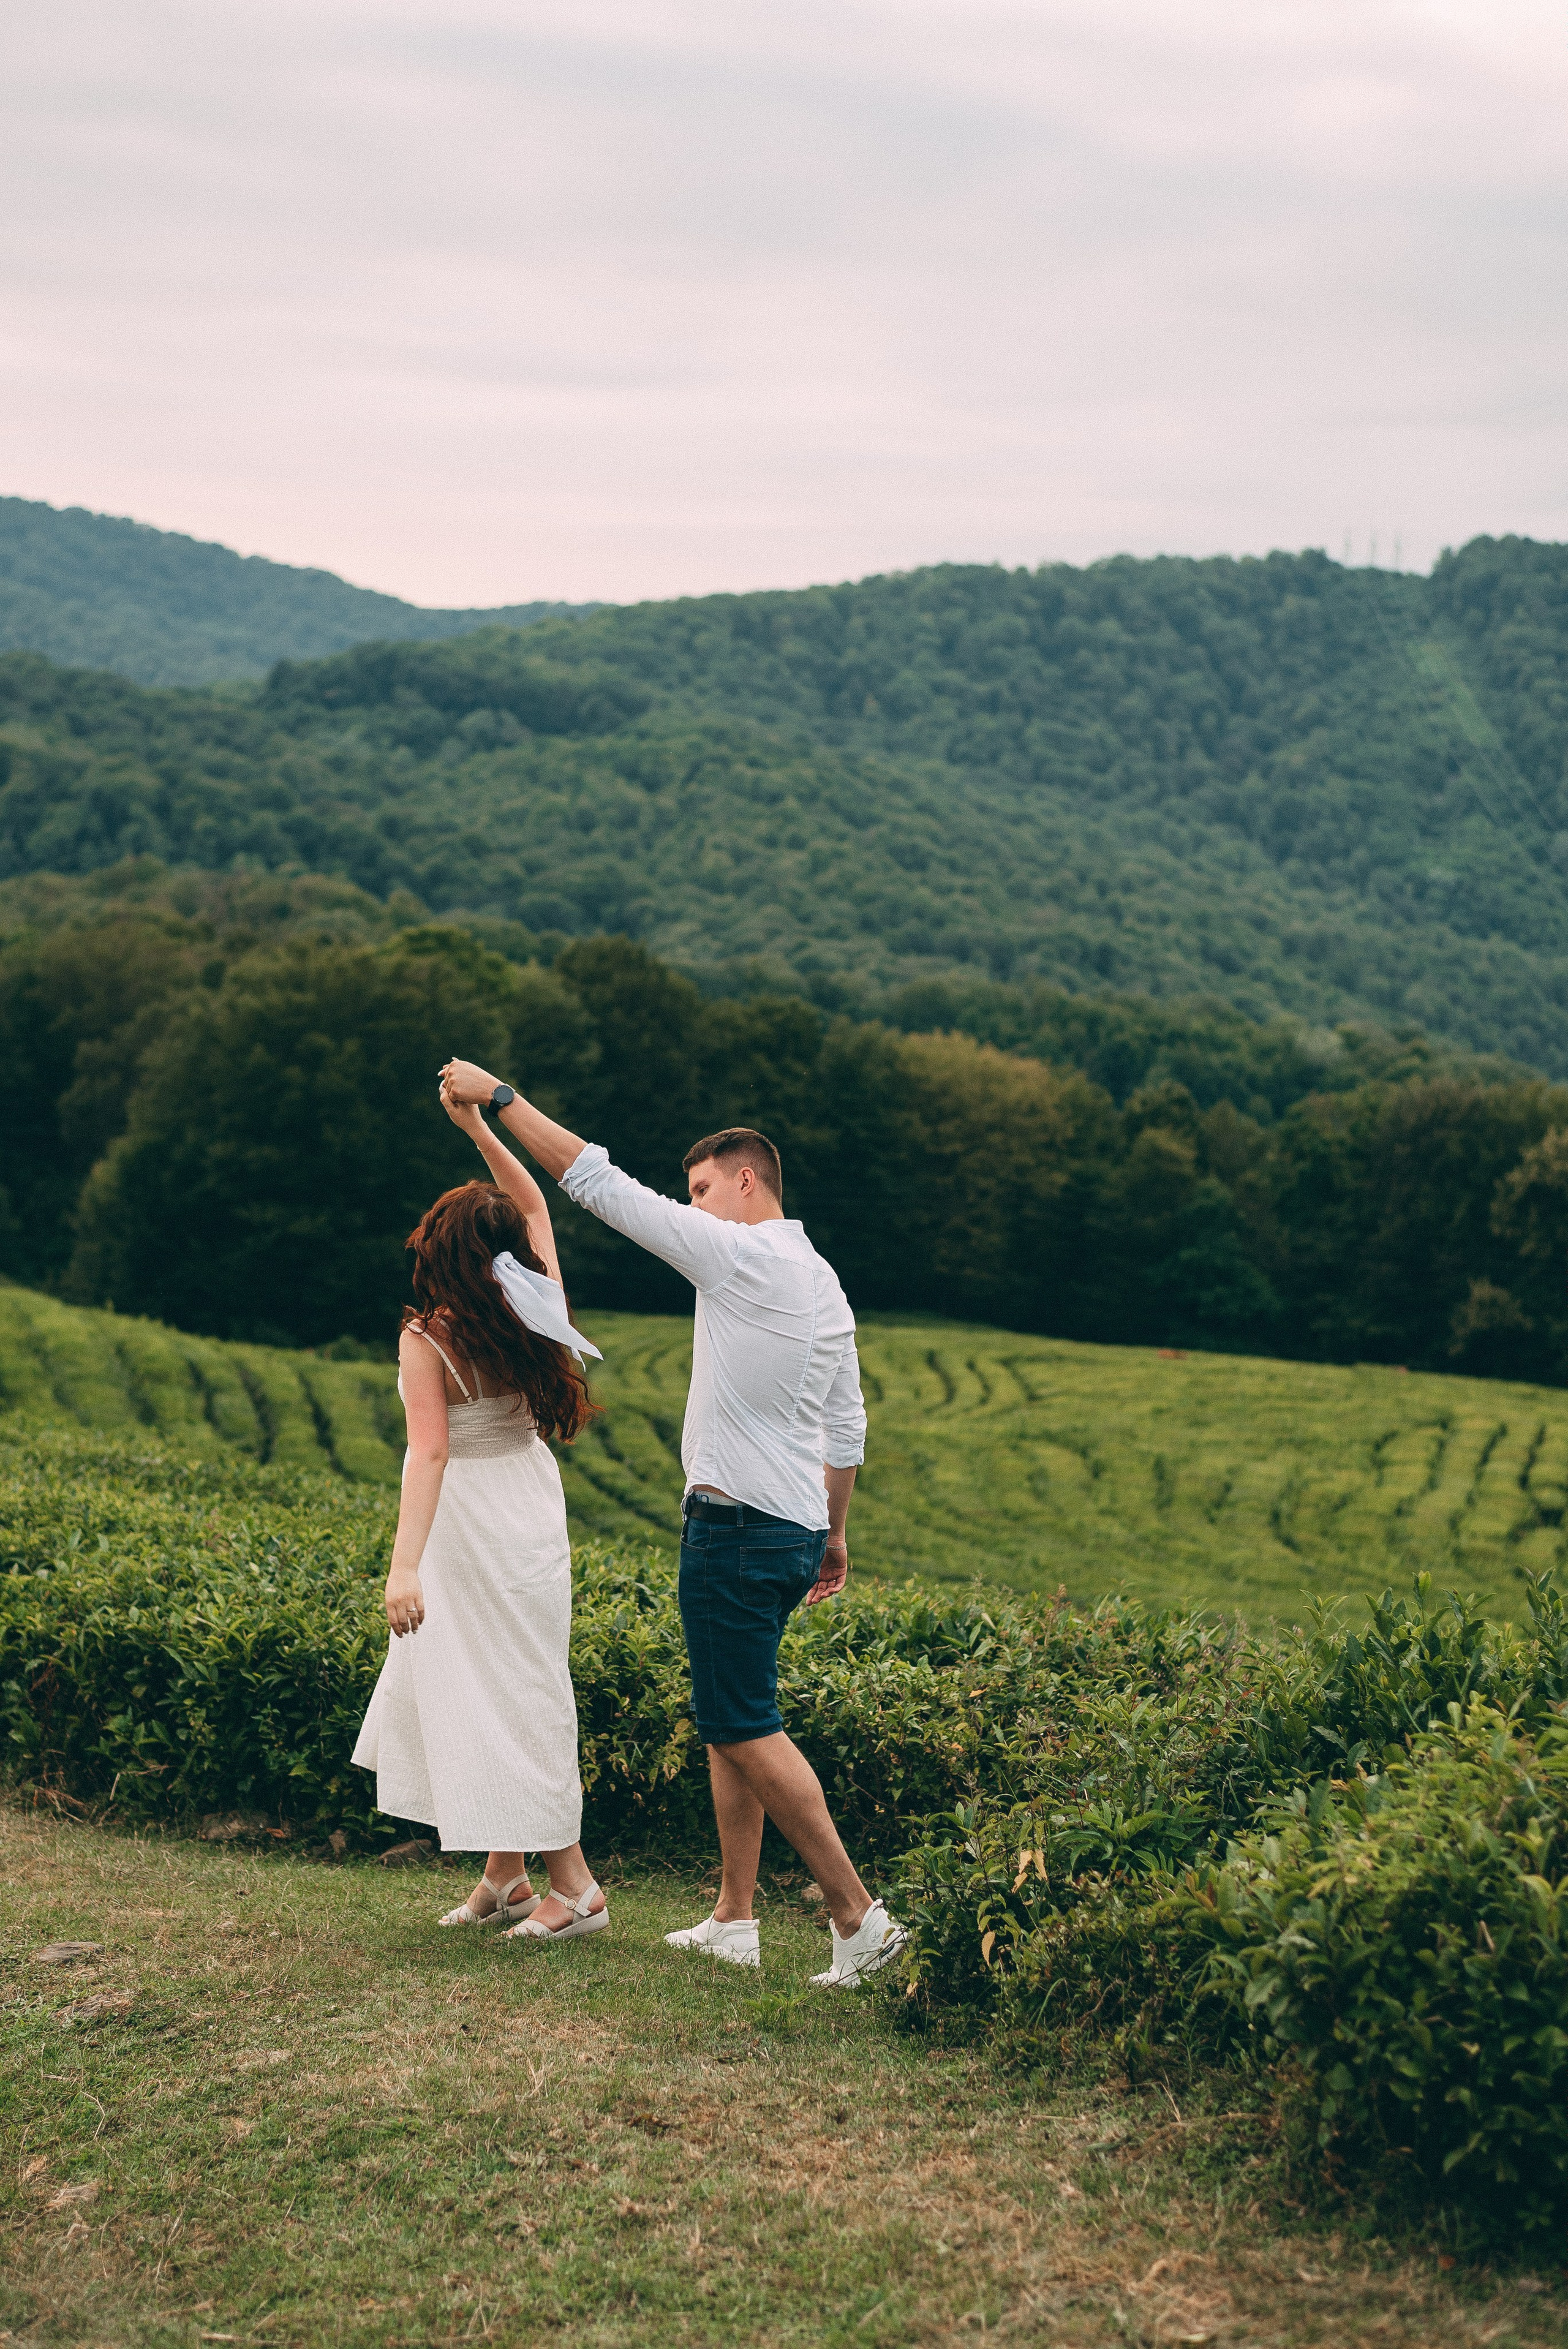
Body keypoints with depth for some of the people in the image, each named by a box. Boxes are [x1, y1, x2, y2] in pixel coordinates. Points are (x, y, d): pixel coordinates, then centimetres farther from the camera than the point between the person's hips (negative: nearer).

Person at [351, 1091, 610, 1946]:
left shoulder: (427, 1338, -18)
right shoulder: (535, 1313, -2)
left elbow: (428, 1453, -30)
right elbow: (536, 1206, 15)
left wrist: (404, 1566, -36)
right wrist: (482, 1128, 15)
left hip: (472, 1519, -7)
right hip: (531, 1501, 7)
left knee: (513, 1693, 0)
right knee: (493, 1688, 17)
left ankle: (574, 1885, 5)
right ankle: (505, 1875, 22)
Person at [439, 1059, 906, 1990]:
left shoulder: (738, 1255, -12)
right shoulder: (826, 1285, 14)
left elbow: (599, 1182, -13)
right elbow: (847, 1426, 19)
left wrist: (499, 1096, -6)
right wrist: (834, 1532, 28)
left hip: (737, 1524, -9)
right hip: (795, 1526, 9)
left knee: (746, 1727, -7)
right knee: (730, 1722, 14)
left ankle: (859, 1914, -9)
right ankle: (735, 1920, 17)